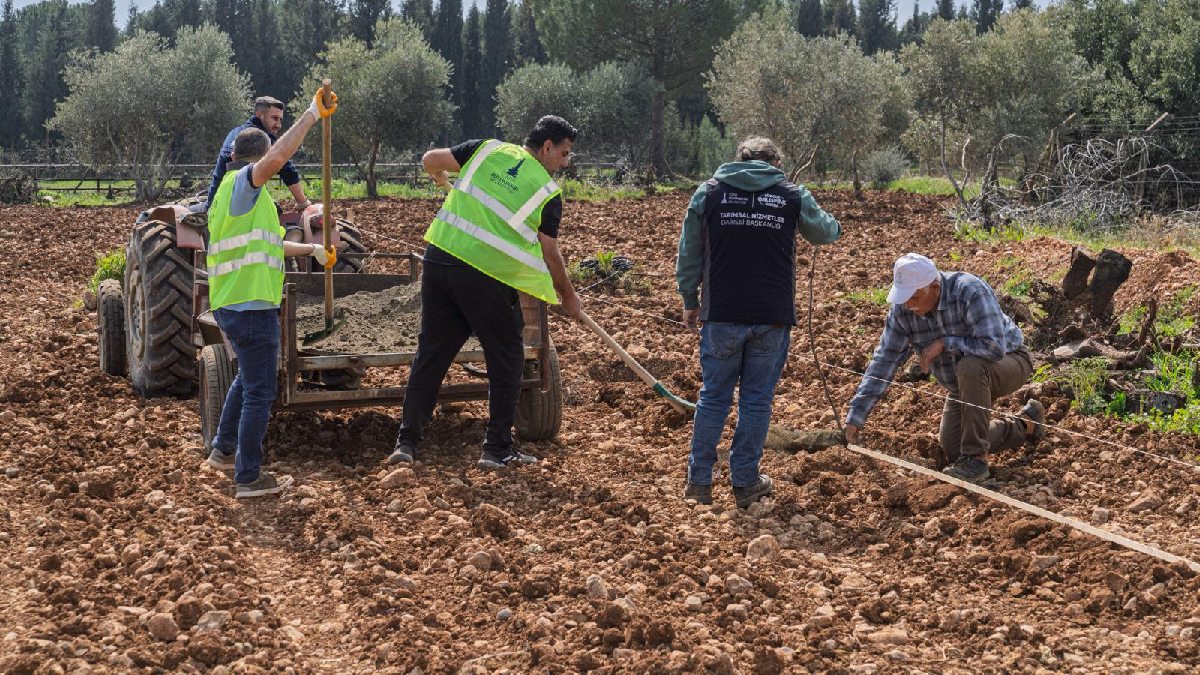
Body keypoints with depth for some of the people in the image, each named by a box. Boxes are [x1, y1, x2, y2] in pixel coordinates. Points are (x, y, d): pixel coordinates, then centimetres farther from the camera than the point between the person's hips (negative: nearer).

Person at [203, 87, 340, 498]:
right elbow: (277, 160, -32)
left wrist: (311, 249, 29)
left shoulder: (231, 192, 18)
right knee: (259, 392, -2)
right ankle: (248, 478, 3)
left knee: (248, 377, 28)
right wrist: (312, 115, -28)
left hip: (232, 305, 10)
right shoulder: (242, 183, -11)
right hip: (251, 306, -10)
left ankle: (224, 450, 37)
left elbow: (268, 244, 28)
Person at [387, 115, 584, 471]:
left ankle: (406, 442, 14)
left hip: (439, 257, 5)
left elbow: (430, 160, 13)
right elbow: (549, 255, 3)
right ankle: (498, 449, 13)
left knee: (431, 352, 13)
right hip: (486, 276, -4)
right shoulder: (548, 192, 0)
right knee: (507, 358, 11)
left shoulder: (488, 149, 9)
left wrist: (443, 181, 36)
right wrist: (569, 297, 18)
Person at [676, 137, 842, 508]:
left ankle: (699, 481, 12)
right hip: (773, 317, 0)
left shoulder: (708, 192, 4)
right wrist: (834, 227, 47)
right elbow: (823, 231, 23)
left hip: (722, 315, 1)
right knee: (757, 400, 8)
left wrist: (690, 302, 19)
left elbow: (689, 253, 8)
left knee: (714, 396, 10)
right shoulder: (794, 196, 4)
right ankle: (745, 483, 14)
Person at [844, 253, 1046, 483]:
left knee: (969, 366, -39)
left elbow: (994, 347, -41)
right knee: (952, 450, 3)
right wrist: (856, 415, -15)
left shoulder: (969, 291, -33)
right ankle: (1024, 425, 24)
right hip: (966, 381, 7)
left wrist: (944, 343, -33)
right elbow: (884, 361, -11)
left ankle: (975, 459, -28)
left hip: (1010, 363, -7)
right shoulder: (902, 309, -15)